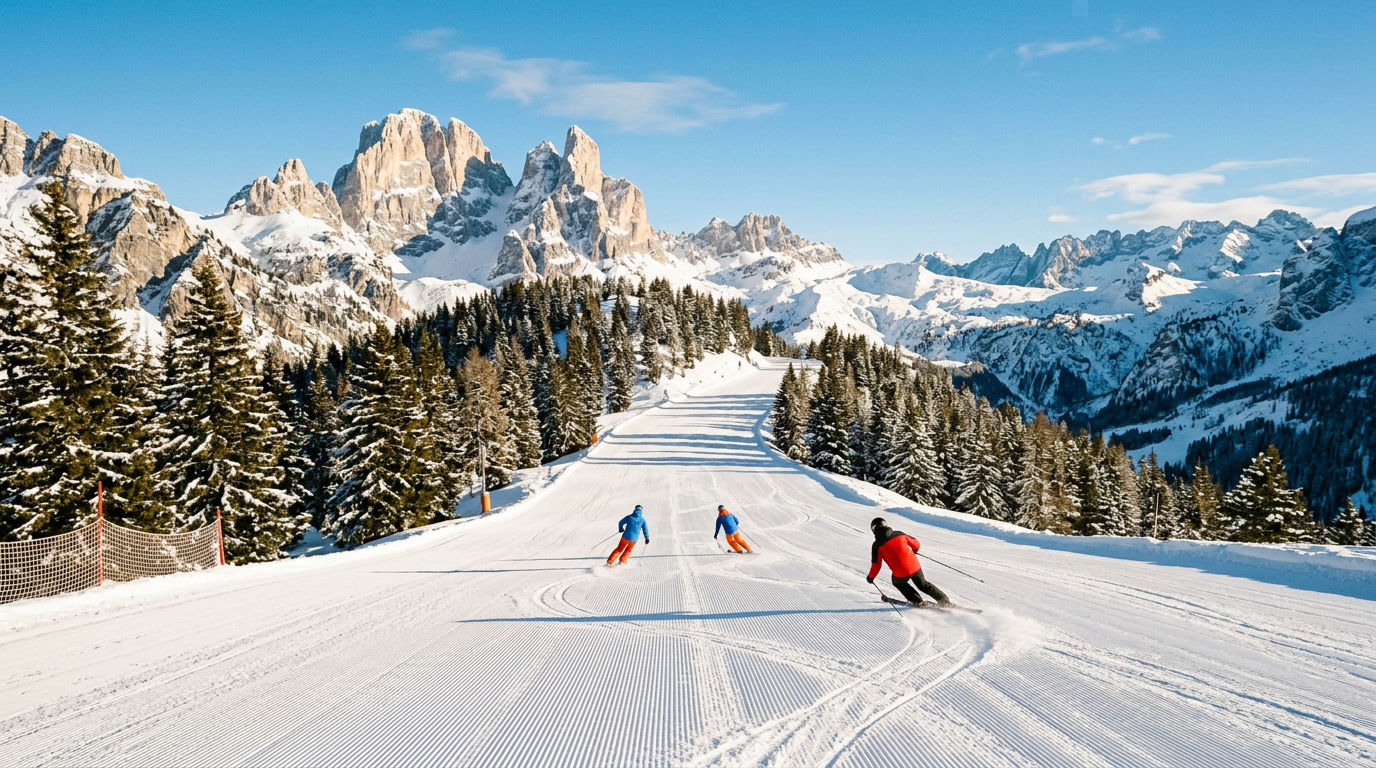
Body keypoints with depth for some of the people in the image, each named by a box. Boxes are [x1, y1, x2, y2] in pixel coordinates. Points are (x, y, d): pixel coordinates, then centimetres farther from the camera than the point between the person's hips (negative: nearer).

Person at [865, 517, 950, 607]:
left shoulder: (877, 545, -6)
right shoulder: (899, 534, 4)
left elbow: (876, 565, -4)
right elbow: (916, 544, 15)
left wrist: (870, 577, 13)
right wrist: (914, 551, 38)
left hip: (901, 573, -3)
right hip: (915, 566, 3)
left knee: (898, 582, 32)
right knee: (923, 584, 30)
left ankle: (918, 601, 29)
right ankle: (944, 600, 31)